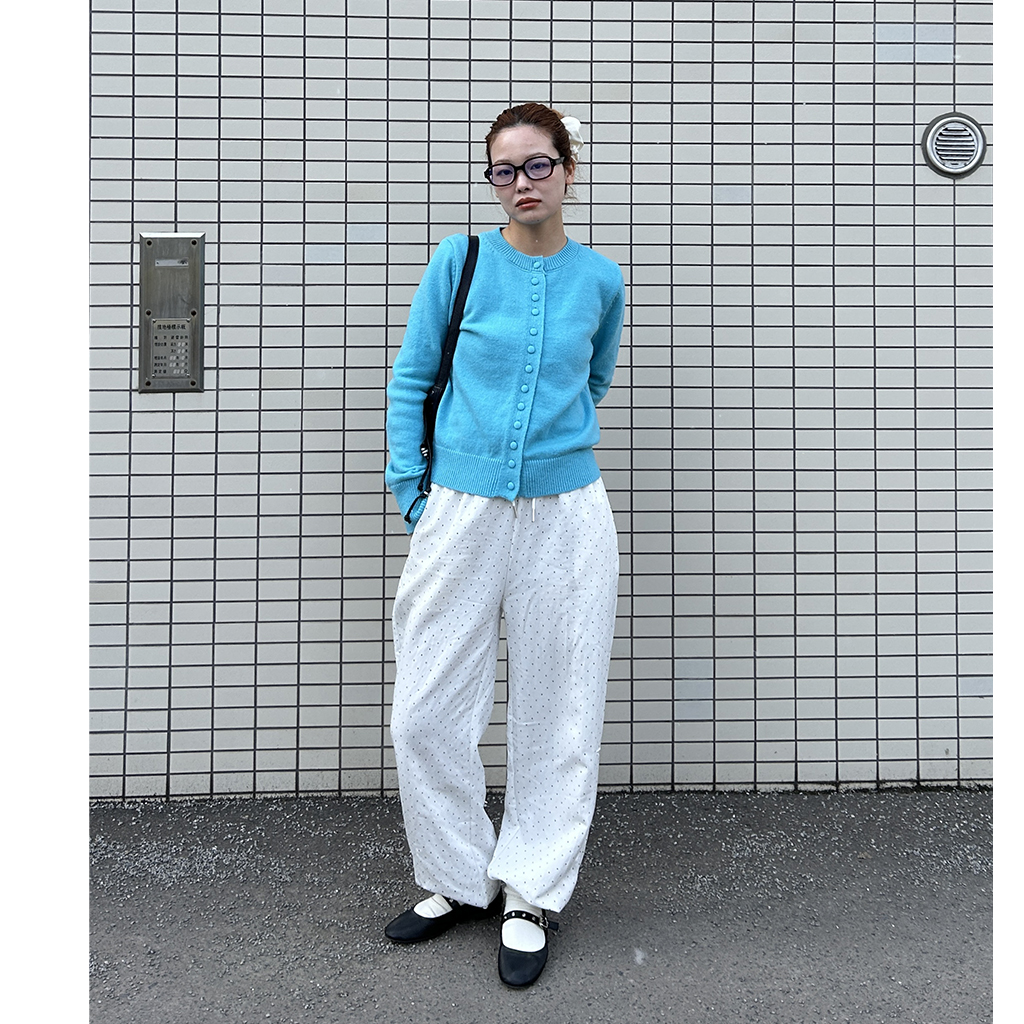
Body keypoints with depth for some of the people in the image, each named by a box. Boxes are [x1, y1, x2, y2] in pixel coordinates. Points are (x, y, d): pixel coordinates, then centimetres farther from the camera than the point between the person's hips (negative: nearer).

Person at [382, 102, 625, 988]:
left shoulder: (601, 280, 4)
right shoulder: (460, 261, 1)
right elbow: (410, 380, 6)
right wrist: (411, 493, 2)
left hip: (566, 514, 1)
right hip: (460, 511, 0)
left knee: (558, 715, 6)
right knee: (426, 714, 3)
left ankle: (531, 897, 24)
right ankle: (459, 881, 25)